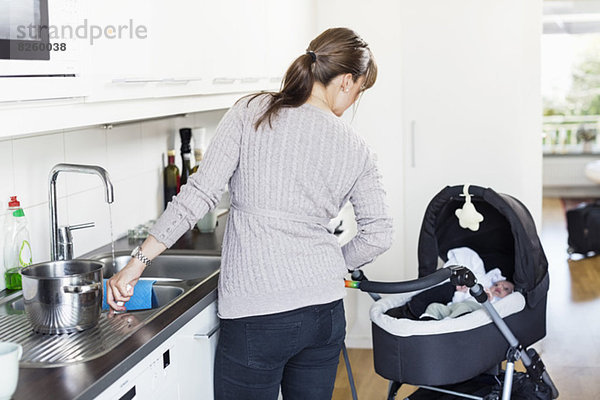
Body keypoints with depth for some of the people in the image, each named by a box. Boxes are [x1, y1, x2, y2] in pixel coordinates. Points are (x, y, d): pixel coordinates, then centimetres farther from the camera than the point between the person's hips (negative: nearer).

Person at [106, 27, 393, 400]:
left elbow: (200, 193, -10)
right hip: (326, 311, 3)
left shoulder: (250, 113, -3)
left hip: (256, 315, -3)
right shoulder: (355, 148, 4)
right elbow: (378, 234, 4)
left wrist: (137, 262, -6)